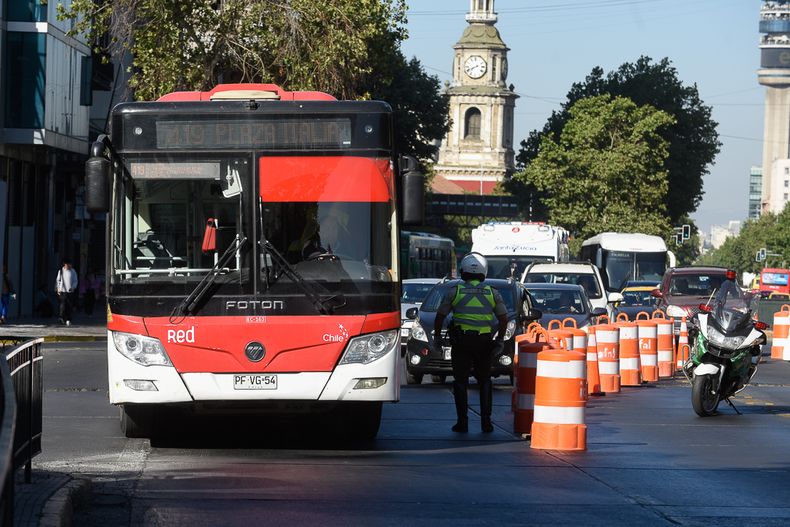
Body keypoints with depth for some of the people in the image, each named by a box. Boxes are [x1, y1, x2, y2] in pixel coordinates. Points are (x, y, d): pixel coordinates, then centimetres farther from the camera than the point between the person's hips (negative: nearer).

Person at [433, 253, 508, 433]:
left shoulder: (455, 292, -1)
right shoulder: (492, 293, 4)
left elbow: (440, 316, 3)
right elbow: (503, 318, 6)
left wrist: (437, 336, 15)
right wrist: (500, 340, 14)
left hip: (461, 342, -2)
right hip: (484, 342, 2)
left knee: (460, 381, 6)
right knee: (485, 381, 13)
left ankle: (462, 422, 1)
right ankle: (486, 421, 7)